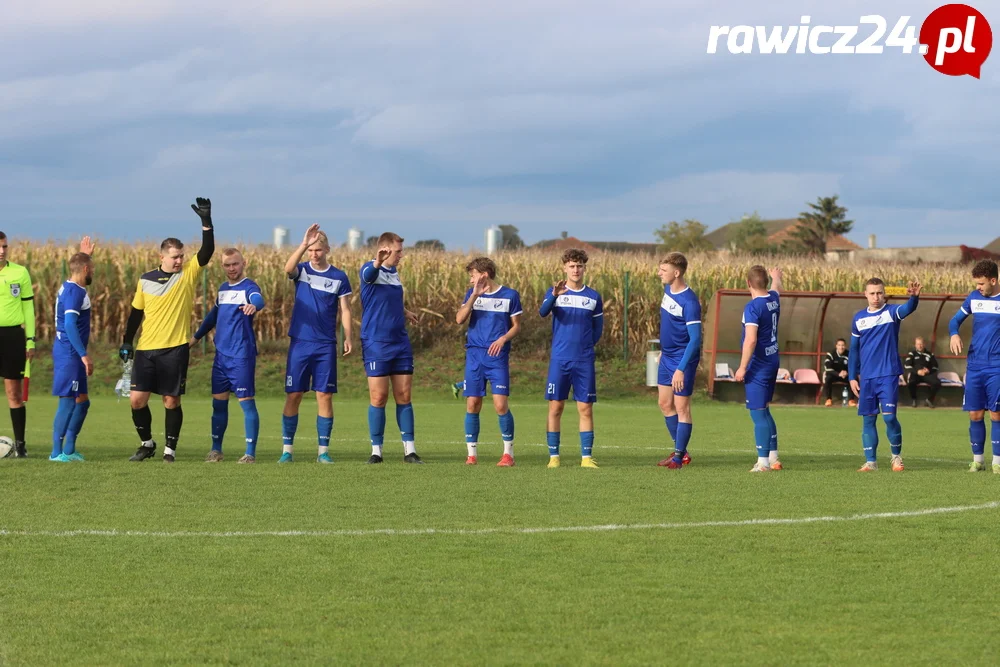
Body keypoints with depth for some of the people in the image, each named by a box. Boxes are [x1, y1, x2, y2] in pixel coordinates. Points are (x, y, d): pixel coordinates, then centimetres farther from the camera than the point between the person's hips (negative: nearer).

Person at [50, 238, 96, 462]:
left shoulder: (69, 288, 14)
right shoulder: (75, 292, -16)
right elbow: (69, 324, -25)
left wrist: (85, 255, 42)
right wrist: (83, 355, -27)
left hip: (69, 353, 11)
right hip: (70, 353, -11)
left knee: (82, 401, 14)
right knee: (68, 401, -8)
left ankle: (69, 450, 17)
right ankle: (57, 452, -7)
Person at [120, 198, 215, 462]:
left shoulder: (188, 274, 0)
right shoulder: (146, 281, 6)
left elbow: (207, 251, -13)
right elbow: (136, 313, 15)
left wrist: (206, 220, -21)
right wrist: (127, 342, 12)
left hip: (175, 349, -2)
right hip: (146, 350, 2)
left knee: (172, 401, 0)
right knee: (137, 399, -2)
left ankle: (170, 449, 11)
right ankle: (147, 443, 17)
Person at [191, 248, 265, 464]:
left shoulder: (249, 287, -9)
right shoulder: (223, 288, 14)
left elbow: (259, 300, -32)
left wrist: (253, 305, -56)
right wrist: (196, 337, 37)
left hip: (242, 356, -7)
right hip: (221, 355, 7)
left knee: (246, 401, -5)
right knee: (219, 402, 10)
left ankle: (250, 452, -1)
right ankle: (216, 450, 19)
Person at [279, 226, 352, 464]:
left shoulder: (339, 277, 4)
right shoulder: (301, 271, 3)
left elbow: (345, 310, 6)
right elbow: (288, 268, -21)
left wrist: (348, 337, -6)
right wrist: (304, 244, -33)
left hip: (326, 346, 0)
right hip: (299, 343, 0)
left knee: (324, 396, -1)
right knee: (293, 395, 0)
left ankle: (323, 451, 4)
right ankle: (287, 449, 6)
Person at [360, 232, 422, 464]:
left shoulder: (394, 271, 13)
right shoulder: (370, 270, -10)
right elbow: (368, 275, -37)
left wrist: (404, 312, 37)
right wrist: (377, 262, -57)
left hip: (400, 343, 6)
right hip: (376, 343, -6)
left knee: (404, 397, 5)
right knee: (379, 398, -3)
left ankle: (410, 450, 7)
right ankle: (376, 451, 5)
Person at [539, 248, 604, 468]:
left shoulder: (594, 297, 9)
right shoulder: (555, 292, 2)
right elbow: (543, 312, -19)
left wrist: (586, 346, 5)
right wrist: (554, 295, -37)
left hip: (585, 362, 1)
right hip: (559, 360, -1)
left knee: (585, 408, 0)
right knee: (555, 408, 0)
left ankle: (587, 456, 3)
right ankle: (553, 456, 6)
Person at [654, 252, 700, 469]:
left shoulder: (689, 302, -23)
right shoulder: (668, 290, 3)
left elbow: (695, 339, -25)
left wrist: (681, 369, -29)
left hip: (682, 360, -9)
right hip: (667, 357, 9)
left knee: (681, 406, -1)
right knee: (665, 404, 13)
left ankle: (679, 456, 6)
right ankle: (680, 451, 23)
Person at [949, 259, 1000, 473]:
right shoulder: (974, 298, 6)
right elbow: (956, 319, 16)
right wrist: (954, 334, -7)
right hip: (975, 365, 3)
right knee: (975, 414, 3)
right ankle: (978, 459, 15)